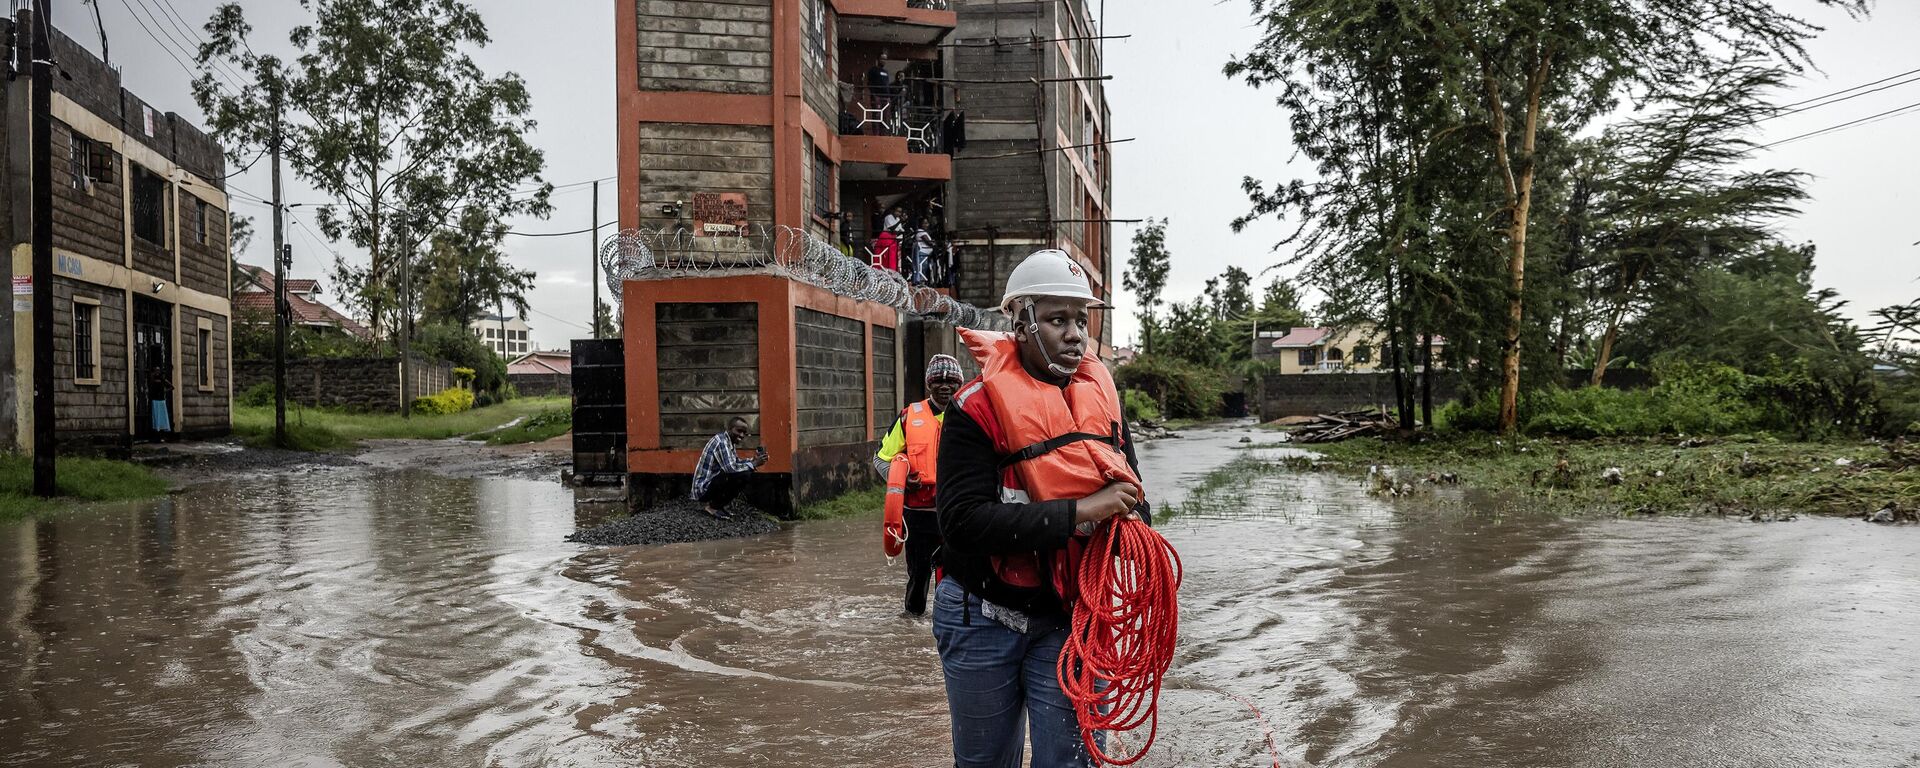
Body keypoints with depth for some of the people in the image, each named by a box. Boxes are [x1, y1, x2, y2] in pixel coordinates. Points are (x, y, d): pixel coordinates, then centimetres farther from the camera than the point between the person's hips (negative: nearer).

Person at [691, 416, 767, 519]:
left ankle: (717, 504, 10)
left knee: (748, 473, 9)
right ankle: (713, 507, -9)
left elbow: (736, 462, 20)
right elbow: (730, 467, -30)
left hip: (711, 483, 10)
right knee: (742, 475, -23)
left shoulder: (730, 442, 10)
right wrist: (754, 464, -20)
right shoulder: (721, 441, -19)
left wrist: (753, 460, 3)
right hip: (704, 488, -10)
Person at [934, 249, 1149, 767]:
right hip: (984, 617, -3)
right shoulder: (980, 406, -13)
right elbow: (962, 520, -24)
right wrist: (1077, 513, -27)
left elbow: (1129, 485, 17)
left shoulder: (1100, 394, 3)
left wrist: (1134, 521, -6)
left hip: (1070, 615, 3)